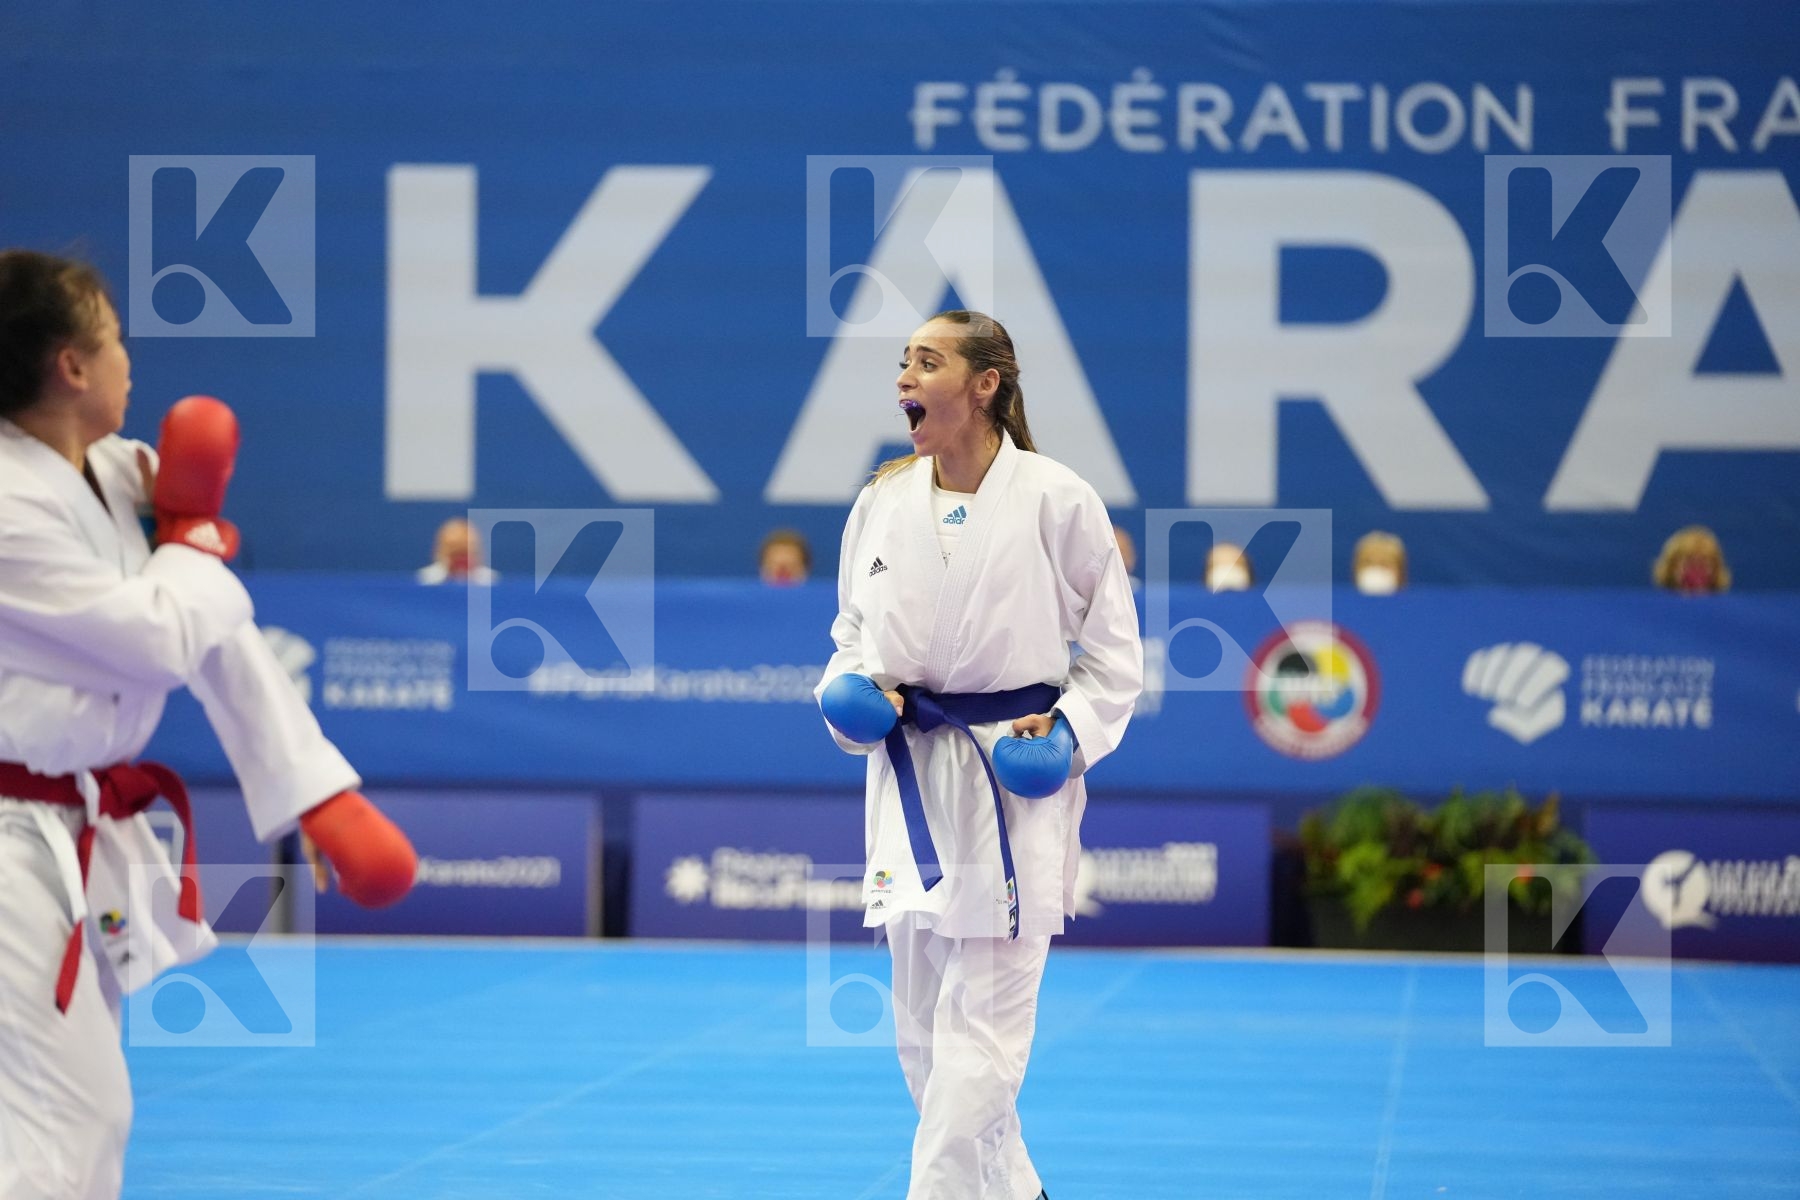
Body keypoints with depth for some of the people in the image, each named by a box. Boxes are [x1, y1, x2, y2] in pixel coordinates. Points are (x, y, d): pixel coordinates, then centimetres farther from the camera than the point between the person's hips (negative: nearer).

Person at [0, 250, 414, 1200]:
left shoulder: (116, 476, 4)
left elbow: (216, 632, 6)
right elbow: (165, 640, -19)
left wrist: (325, 799, 4)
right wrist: (194, 533, 0)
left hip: (78, 842, 9)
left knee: (86, 1114, 19)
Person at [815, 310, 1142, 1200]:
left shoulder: (1056, 500, -7)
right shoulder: (883, 501, 5)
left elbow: (1113, 655, 1)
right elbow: (853, 635, 16)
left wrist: (1068, 730, -14)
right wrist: (856, 693, -4)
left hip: (1016, 783, -5)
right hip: (911, 781, 5)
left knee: (981, 1026, -8)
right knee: (923, 1024, 11)